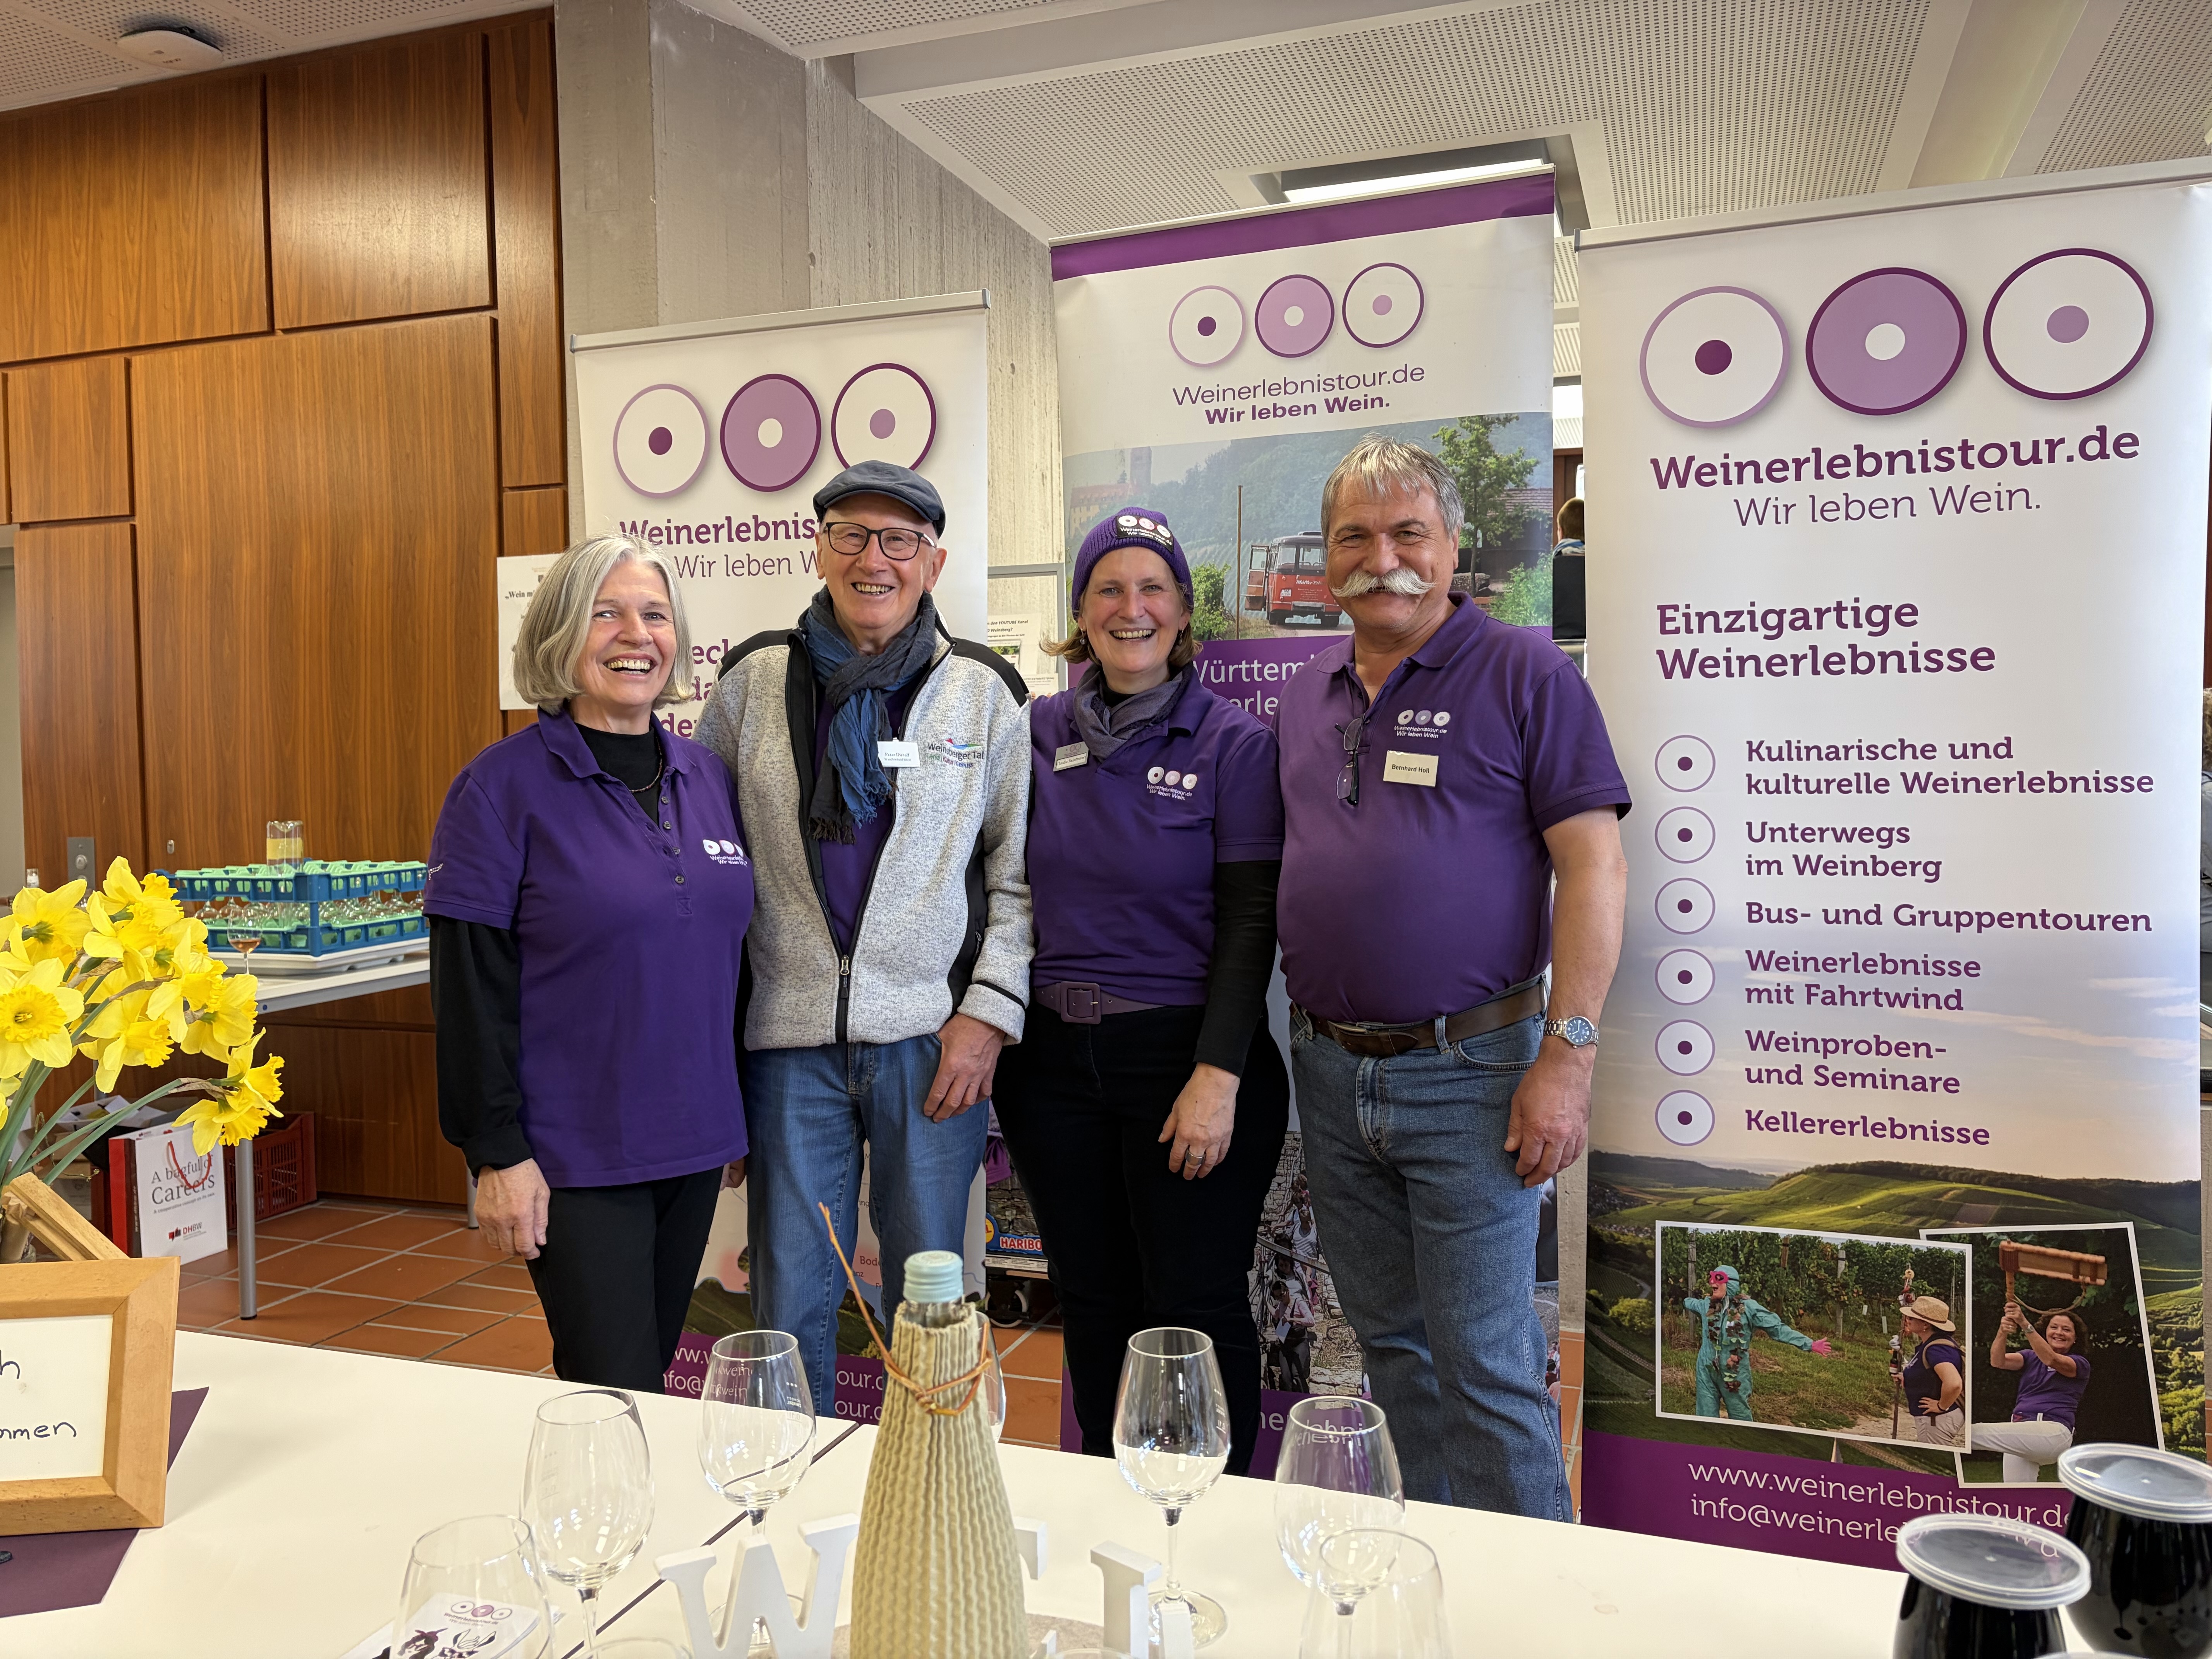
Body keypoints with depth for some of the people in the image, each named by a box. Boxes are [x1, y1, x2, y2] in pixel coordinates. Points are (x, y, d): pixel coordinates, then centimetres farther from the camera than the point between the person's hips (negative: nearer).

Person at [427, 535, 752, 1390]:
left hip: (695, 1146, 6)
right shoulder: (505, 785, -9)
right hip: (576, 1155, -5)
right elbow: (470, 987, -10)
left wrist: (749, 1113, 14)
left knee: (649, 1373, 17)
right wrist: (497, 1152, -12)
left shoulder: (707, 774, 7)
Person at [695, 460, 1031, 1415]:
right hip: (793, 1034, 1)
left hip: (934, 1039, -1)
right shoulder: (753, 681, 6)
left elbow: (1019, 871, 3)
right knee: (790, 1297, 8)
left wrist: (989, 1012, -6)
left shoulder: (985, 691, 3)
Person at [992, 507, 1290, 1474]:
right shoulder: (1040, 732, 7)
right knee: (1093, 1305, 14)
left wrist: (1219, 1075, -16)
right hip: (1055, 1059, 4)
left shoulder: (1234, 743, -5)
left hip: (1185, 1057, -4)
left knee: (1196, 1311, 4)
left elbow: (1250, 922, -9)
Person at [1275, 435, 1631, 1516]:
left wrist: (1566, 1058, -17)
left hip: (1468, 1072, -6)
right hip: (1329, 1071, 6)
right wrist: (1301, 1038, 11)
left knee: (1485, 1364, 0)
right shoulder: (1305, 697, 12)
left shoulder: (1524, 675, -6)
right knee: (1392, 1345, 16)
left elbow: (1595, 866, -11)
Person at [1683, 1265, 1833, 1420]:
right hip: (1706, 1372, 3)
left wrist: (1809, 1344, -22)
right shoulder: (1706, 1304, 1)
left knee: (1740, 1419, 10)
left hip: (1735, 1374, -3)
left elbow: (1777, 1328, -16)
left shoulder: (1748, 1308, -14)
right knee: (1706, 1418, 6)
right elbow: (1689, 1303, 26)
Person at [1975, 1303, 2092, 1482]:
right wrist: (2003, 1332, -22)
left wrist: (2025, 1324, -28)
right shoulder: (2031, 1359, 21)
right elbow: (1998, 1361, 0)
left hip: (2053, 1433, -6)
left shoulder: (2080, 1364, 9)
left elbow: (2051, 1360, -15)